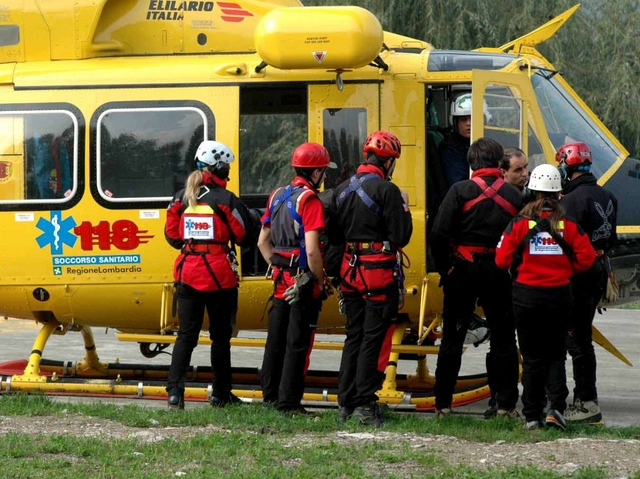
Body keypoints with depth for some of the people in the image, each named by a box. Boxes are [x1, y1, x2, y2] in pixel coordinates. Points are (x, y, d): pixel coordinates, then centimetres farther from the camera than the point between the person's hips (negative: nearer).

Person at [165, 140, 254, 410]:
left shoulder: (181, 198, 4)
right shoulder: (226, 200, -10)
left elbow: (172, 236, 9)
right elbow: (244, 237, -3)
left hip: (187, 274, 4)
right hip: (219, 277, -4)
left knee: (186, 334, 5)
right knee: (220, 336, 8)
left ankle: (175, 392, -8)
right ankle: (221, 394, 15)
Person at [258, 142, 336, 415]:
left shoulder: (277, 196, 11)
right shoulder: (310, 201, -15)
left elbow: (263, 242, 17)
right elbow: (311, 250, -22)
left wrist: (276, 266, 17)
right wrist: (321, 282, -12)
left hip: (282, 280, 8)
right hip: (304, 280, -8)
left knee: (276, 339, 14)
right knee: (298, 344, -3)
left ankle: (270, 395, 21)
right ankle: (289, 402, -2)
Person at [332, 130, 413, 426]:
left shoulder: (343, 189, 9)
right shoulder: (387, 190, -13)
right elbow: (401, 237, -14)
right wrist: (404, 209, 1)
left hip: (350, 270, 7)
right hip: (379, 272, -7)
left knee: (354, 336, 15)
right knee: (374, 339, -2)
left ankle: (345, 403, 16)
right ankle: (364, 405, -3)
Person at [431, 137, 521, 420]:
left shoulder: (460, 191, -7)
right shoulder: (513, 196, 2)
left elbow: (439, 234, -12)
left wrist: (444, 269, -1)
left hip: (463, 270, -2)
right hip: (499, 274, 2)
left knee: (452, 338, 5)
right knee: (503, 340, 9)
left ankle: (443, 404, 6)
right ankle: (506, 405, 8)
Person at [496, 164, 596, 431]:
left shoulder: (519, 224, -8)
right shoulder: (568, 225, -5)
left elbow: (503, 260, -9)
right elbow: (586, 258, -5)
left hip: (527, 295, -1)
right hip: (559, 295, 1)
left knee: (532, 357, 8)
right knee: (555, 355, 12)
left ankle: (532, 416, 8)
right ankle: (556, 408, -6)